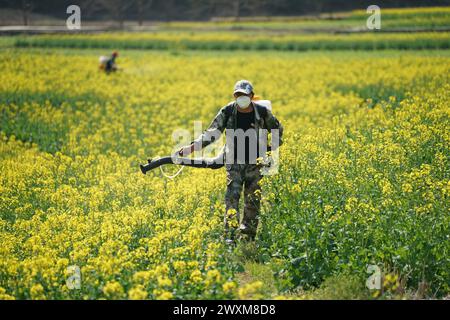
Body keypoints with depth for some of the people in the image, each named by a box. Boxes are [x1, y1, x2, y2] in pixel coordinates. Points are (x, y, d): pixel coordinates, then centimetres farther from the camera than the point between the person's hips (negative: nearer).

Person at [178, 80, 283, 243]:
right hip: (234, 162, -1)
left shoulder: (262, 112, -6)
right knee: (232, 197, -15)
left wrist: (276, 146, 7)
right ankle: (230, 235, -19)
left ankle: (248, 235, 16)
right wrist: (192, 147, -18)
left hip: (255, 163, 1)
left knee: (253, 200, 5)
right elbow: (212, 133, -8)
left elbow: (277, 128, 14)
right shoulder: (227, 111, -7)